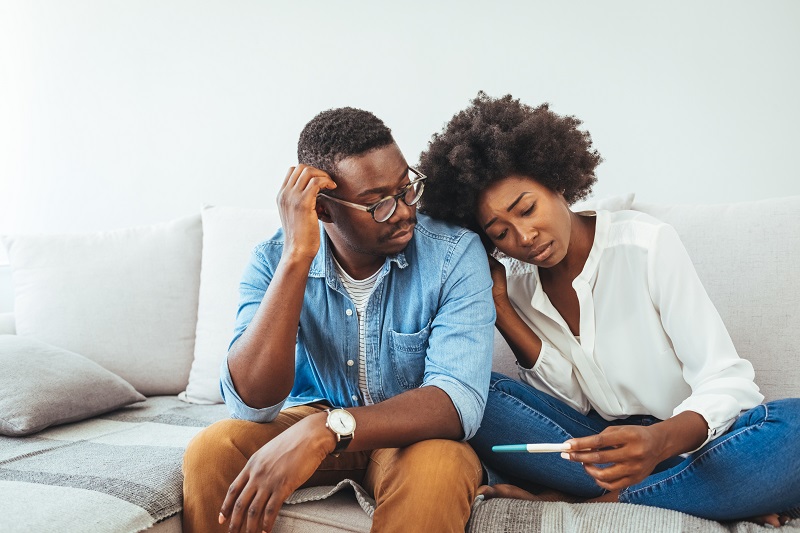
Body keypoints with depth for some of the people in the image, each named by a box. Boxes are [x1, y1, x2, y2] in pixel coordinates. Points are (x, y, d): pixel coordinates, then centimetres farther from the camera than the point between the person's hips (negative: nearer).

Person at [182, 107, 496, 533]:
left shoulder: (454, 253, -19)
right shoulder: (273, 261, -13)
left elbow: (459, 401, -28)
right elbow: (252, 403, -25)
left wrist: (325, 431, -43)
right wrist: (297, 255, -33)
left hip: (413, 433, -2)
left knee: (438, 467, -36)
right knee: (210, 452, -24)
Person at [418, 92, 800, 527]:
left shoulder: (646, 244, -12)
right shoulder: (513, 281, -1)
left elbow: (727, 381, -16)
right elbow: (573, 400, -6)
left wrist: (659, 440, -37)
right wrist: (499, 307, -14)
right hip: (599, 438, 3)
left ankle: (575, 499, -23)